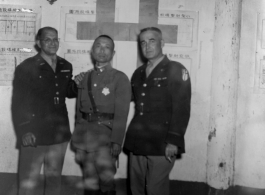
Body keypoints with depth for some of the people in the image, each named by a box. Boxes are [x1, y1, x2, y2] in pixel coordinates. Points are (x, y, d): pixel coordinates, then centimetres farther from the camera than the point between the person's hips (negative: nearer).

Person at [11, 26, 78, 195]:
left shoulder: (65, 67, 7)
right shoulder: (26, 67, -7)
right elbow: (18, 103, -9)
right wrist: (24, 131, -16)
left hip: (59, 134, 5)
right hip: (34, 135, -4)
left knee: (54, 179, 17)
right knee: (28, 181, 5)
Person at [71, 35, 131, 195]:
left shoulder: (120, 78, -2)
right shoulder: (85, 77, 13)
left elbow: (121, 114, -9)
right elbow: (79, 109, 13)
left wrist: (116, 142, -16)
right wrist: (77, 140, 10)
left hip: (106, 133, -4)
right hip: (84, 133, 4)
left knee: (106, 182, -5)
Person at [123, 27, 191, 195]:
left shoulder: (176, 70, -3)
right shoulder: (138, 73, 16)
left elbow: (182, 109, -10)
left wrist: (173, 141, -17)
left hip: (161, 144, -6)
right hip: (137, 142, 6)